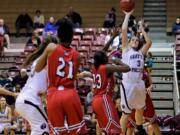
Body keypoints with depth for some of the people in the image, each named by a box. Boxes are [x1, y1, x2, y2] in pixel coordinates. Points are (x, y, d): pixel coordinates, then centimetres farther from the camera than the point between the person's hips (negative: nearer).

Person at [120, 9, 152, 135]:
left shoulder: (141, 52, 16)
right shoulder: (126, 50, 5)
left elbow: (149, 42, 6)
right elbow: (124, 30, -2)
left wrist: (142, 29, 15)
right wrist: (128, 15, 5)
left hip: (139, 84, 5)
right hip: (128, 84, -5)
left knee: (140, 109, 22)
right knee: (126, 113, -3)